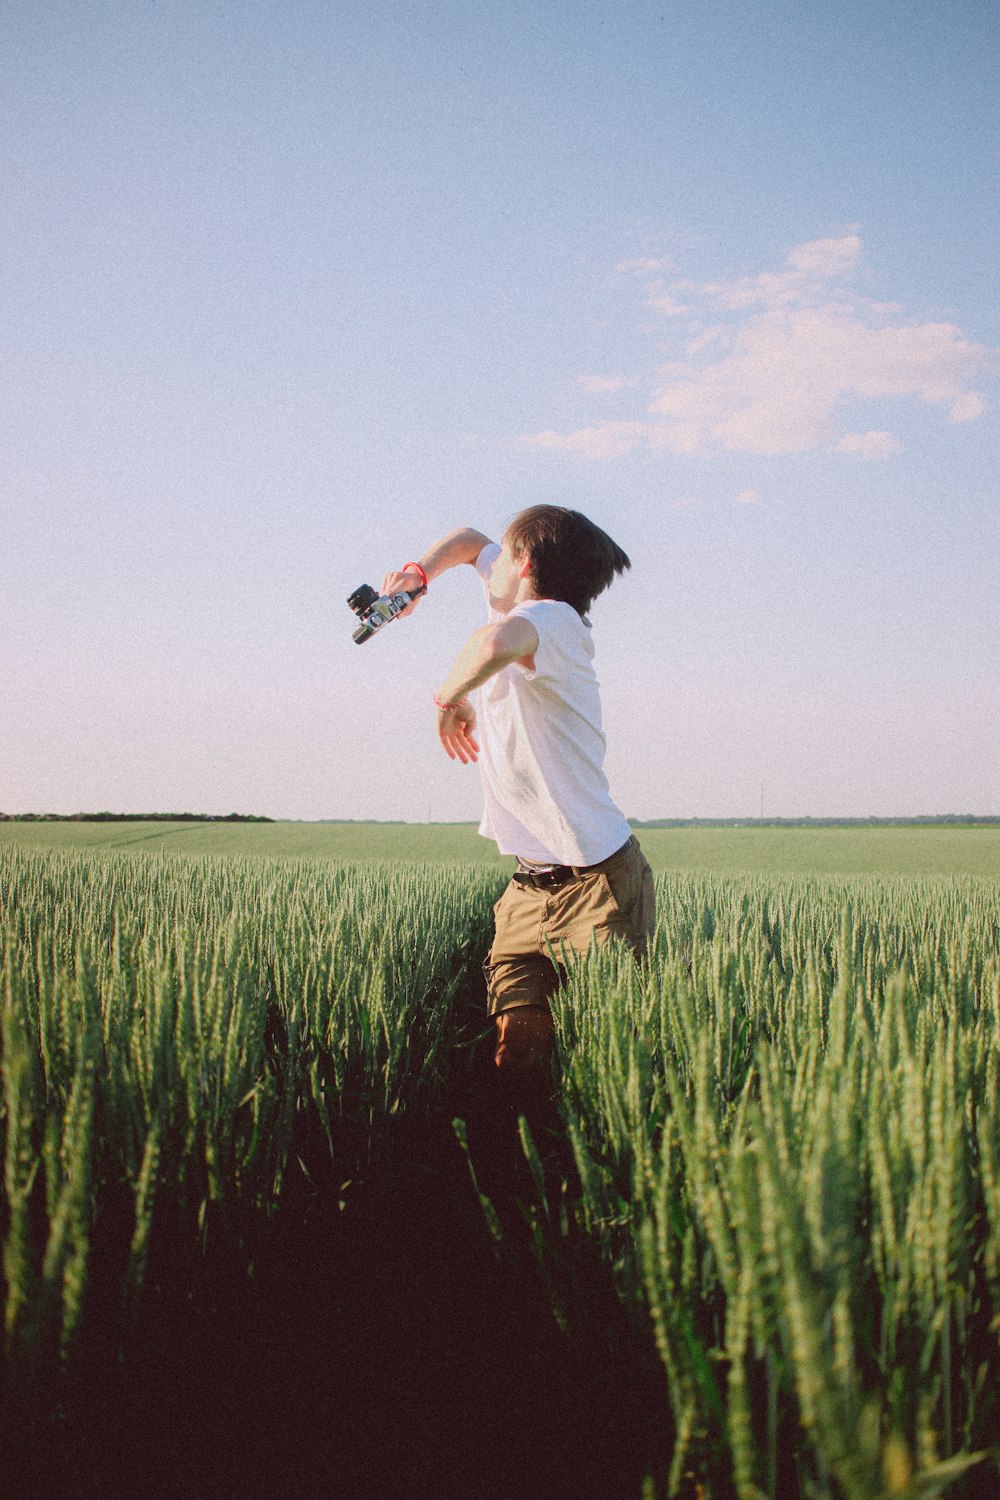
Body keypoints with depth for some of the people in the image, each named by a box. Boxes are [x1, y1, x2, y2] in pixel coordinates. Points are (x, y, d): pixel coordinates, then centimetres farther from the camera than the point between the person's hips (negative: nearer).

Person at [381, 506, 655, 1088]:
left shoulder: (552, 616, -16)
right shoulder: (523, 611, 12)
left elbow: (496, 644, -41)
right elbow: (469, 539, 29)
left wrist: (450, 695, -20)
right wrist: (417, 575, 9)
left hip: (598, 882, -8)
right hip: (528, 887, 8)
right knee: (518, 1049, -6)